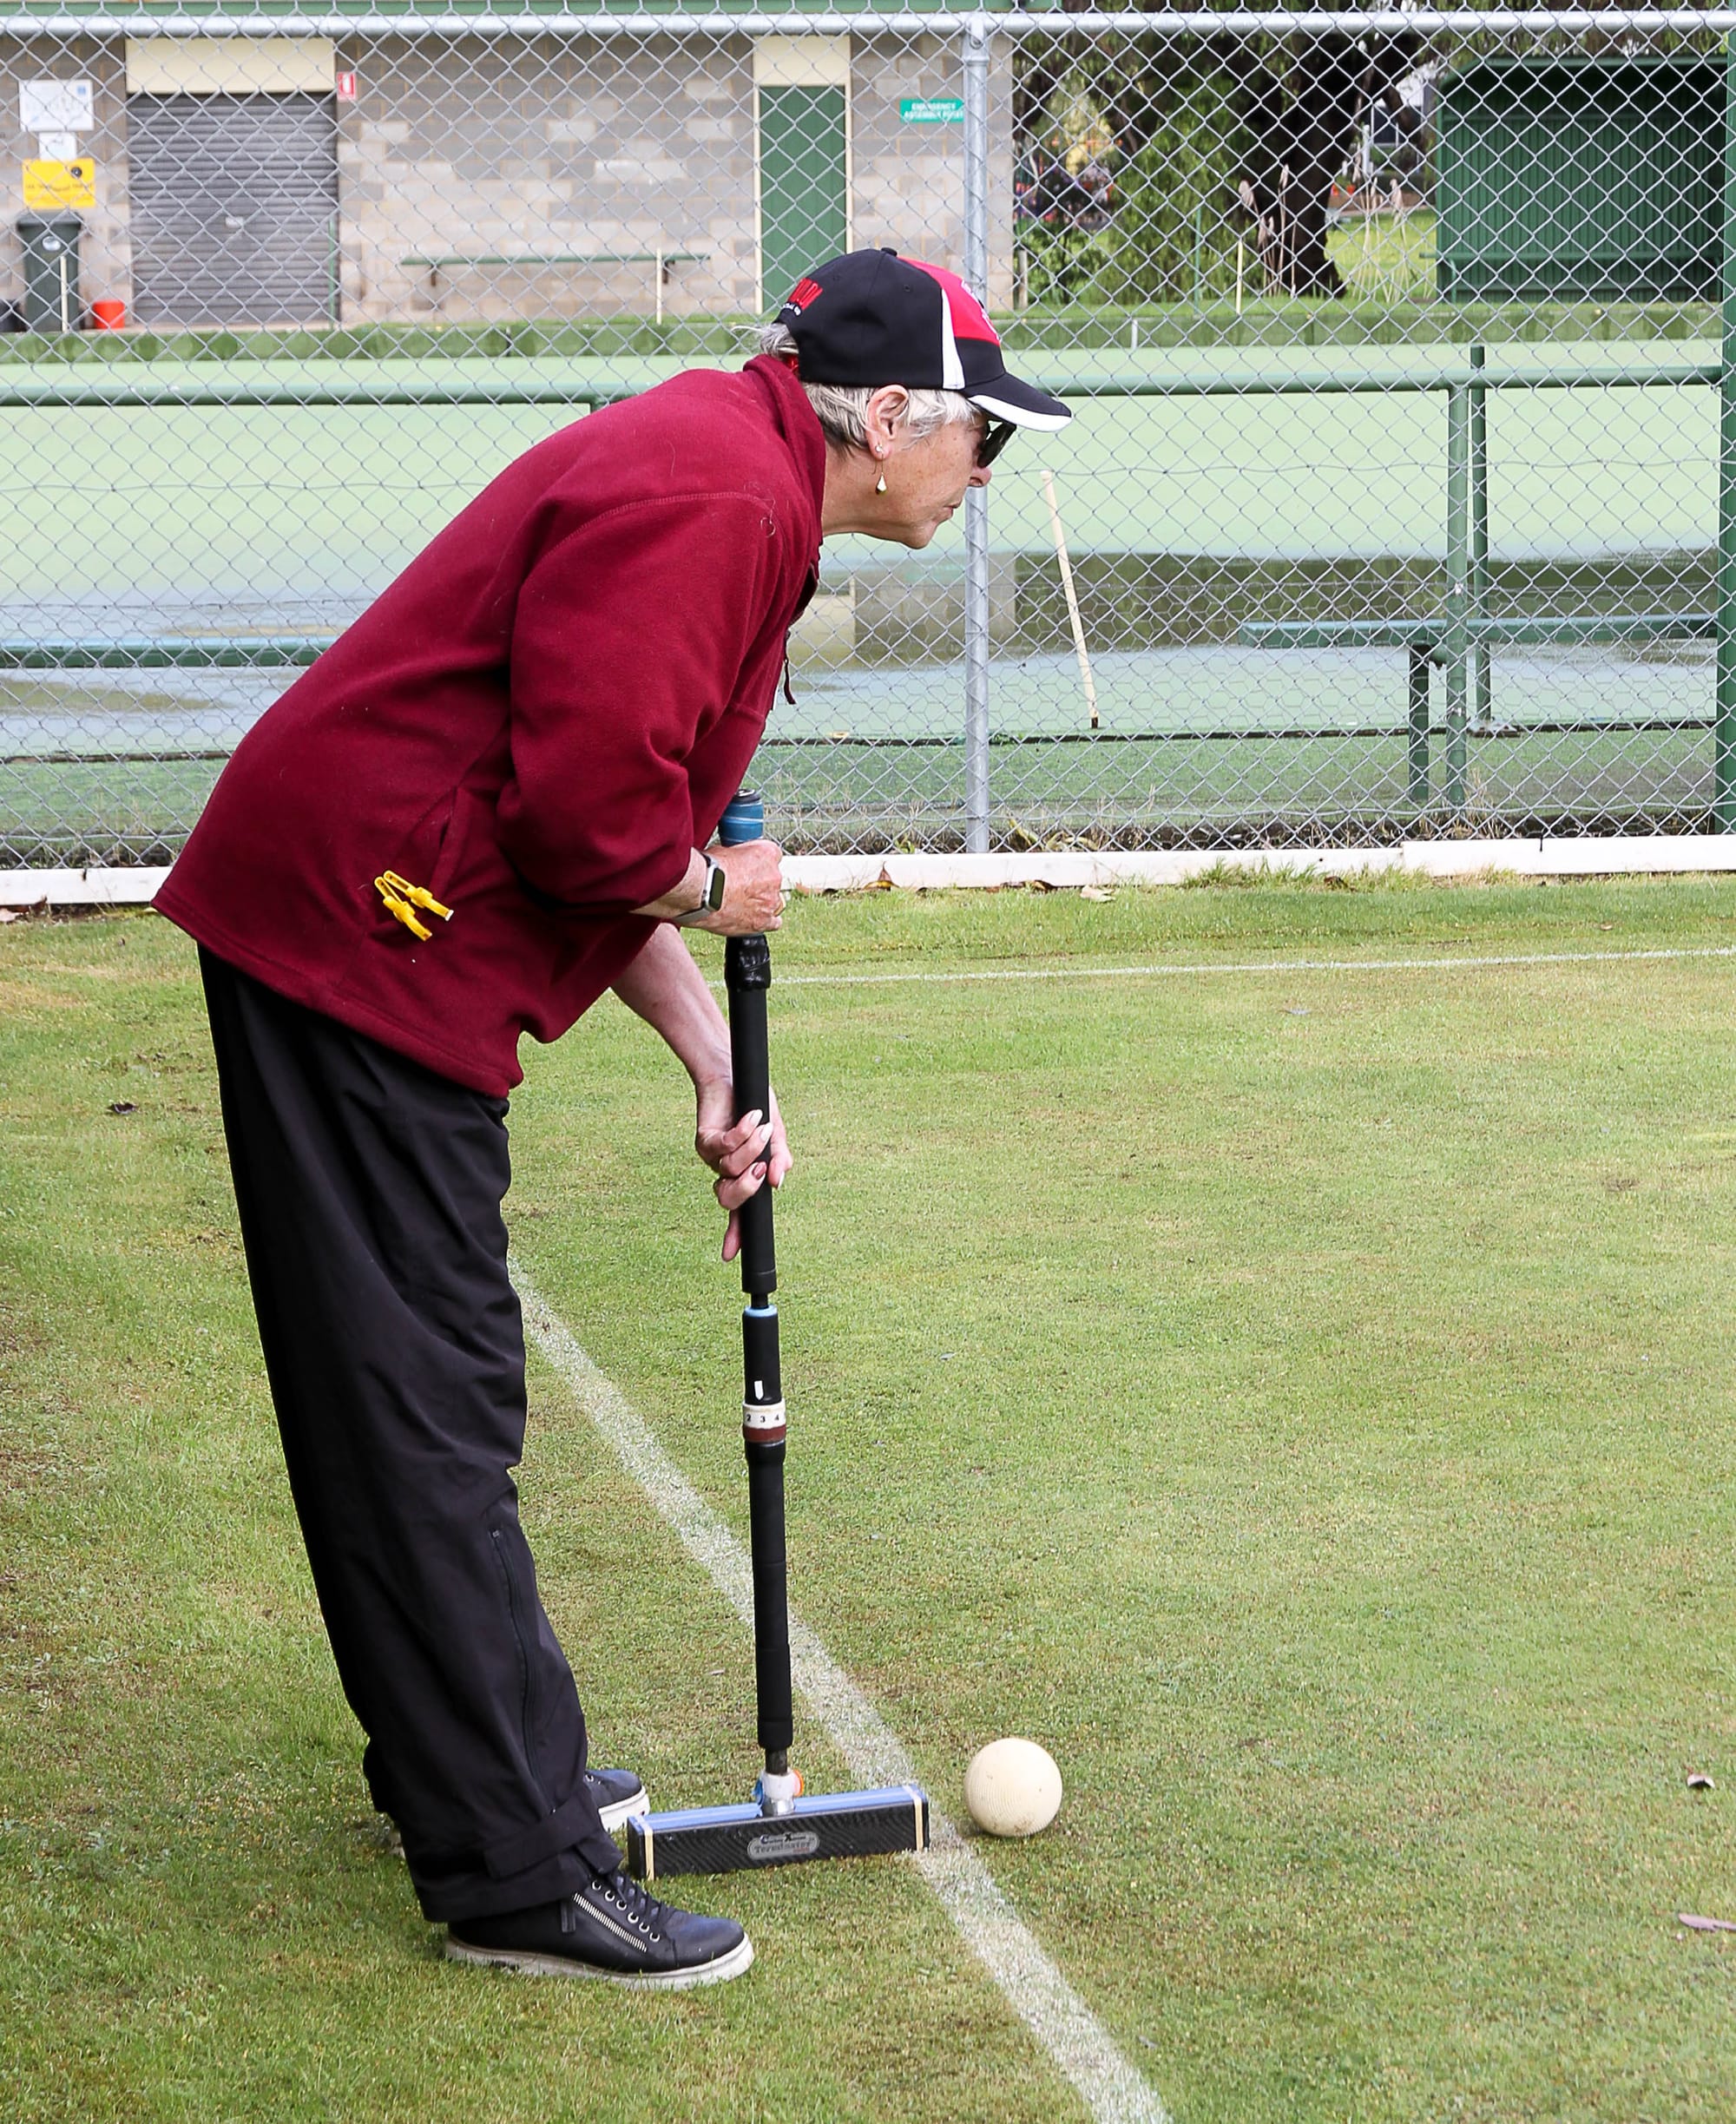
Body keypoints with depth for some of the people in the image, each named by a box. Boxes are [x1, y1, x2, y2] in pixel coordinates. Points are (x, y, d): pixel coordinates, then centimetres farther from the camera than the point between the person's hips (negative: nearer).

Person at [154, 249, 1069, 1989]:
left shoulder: (730, 489, 18)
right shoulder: (711, 502, -17)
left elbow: (609, 830, 20)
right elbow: (586, 812, -25)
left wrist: (714, 1064, 13)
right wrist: (715, 891, -5)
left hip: (335, 937, 11)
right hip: (357, 933, -11)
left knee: (422, 1388, 19)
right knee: (426, 1406, -8)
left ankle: (473, 1765, 32)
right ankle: (517, 1874, -4)